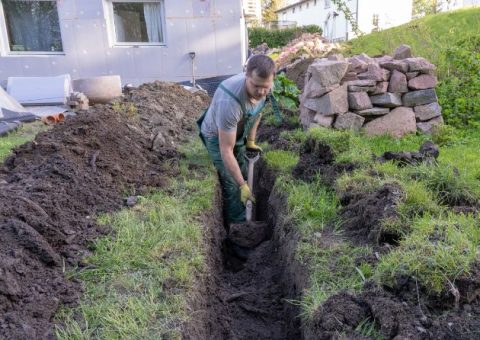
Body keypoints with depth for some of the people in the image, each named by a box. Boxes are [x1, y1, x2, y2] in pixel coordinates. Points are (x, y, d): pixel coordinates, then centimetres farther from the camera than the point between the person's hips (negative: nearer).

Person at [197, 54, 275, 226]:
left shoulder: (260, 87, -24)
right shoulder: (230, 102, -46)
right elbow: (226, 151, -39)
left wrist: (250, 141, 2)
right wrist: (242, 185, -35)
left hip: (238, 132, 7)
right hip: (217, 137, -7)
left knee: (243, 175, 19)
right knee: (232, 185, -7)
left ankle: (246, 215, 41)